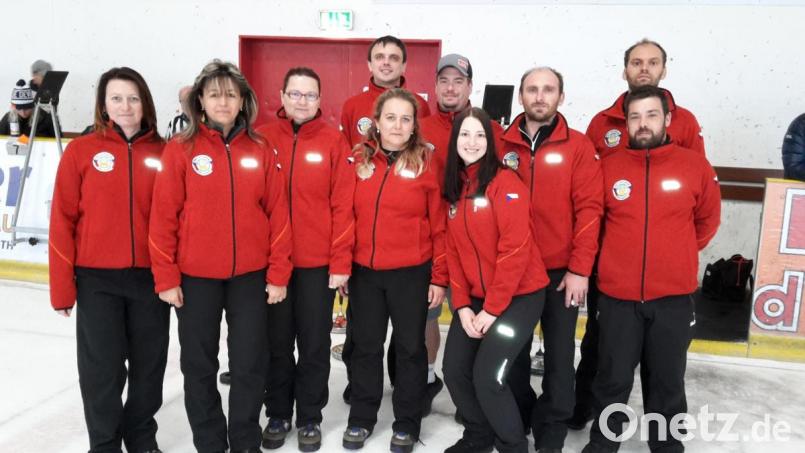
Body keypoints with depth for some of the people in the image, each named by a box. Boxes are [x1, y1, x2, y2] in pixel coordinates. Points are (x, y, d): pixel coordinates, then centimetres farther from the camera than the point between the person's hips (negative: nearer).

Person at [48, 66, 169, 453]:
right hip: (97, 279, -1)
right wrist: (62, 284, -4)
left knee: (149, 363, 13)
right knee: (101, 368, 7)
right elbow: (63, 221, -2)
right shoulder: (81, 151, -2)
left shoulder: (163, 153, 1)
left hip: (150, 276, 2)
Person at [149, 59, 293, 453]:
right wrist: (166, 278, -6)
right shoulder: (180, 149, -3)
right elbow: (163, 217, -4)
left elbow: (278, 214, 2)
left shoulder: (261, 151, 2)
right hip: (195, 277, -1)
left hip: (250, 276, 1)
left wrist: (278, 274, -1)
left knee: (250, 363, 9)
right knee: (199, 365, 11)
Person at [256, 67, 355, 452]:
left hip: (319, 263, -1)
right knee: (277, 343, 13)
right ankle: (278, 415, 31)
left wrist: (341, 262, -8)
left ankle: (310, 418, 27)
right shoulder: (262, 139, 3)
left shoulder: (334, 142, 0)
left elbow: (343, 205, -4)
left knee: (314, 345, 10)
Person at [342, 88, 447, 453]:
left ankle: (407, 424, 27)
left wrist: (439, 276, -5)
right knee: (365, 345, 14)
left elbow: (439, 225, -3)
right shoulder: (359, 160, 3)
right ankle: (361, 418, 32)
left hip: (411, 273, -2)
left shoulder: (426, 163, -4)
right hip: (364, 271, 3)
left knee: (410, 347, 10)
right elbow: (347, 216, 6)